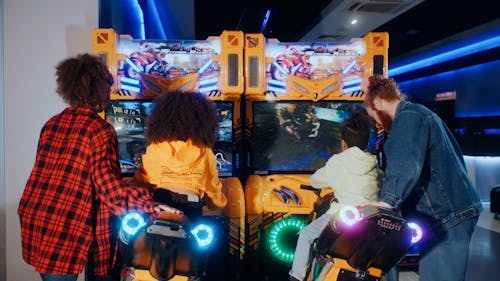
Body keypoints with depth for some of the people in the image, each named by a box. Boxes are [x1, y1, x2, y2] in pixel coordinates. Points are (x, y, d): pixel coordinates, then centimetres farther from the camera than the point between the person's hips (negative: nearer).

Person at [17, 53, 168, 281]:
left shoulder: (52, 123, 8)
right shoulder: (100, 129, -11)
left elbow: (45, 171, 16)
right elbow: (107, 183, -19)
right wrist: (151, 206, -16)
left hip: (32, 217, 6)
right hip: (66, 228, -6)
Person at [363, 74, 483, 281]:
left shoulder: (408, 117, -11)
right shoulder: (423, 114, 21)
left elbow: (405, 167, -28)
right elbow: (455, 155, 29)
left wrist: (387, 201, -39)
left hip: (446, 217, -11)